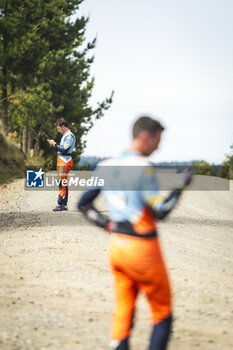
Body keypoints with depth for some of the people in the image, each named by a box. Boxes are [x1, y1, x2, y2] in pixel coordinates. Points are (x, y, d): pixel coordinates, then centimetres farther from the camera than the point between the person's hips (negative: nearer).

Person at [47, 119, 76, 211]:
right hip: (61, 161, 11)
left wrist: (54, 144, -11)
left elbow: (64, 150, -20)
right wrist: (54, 145, 9)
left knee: (62, 183, -12)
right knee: (63, 183, 11)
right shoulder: (65, 135, 20)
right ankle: (64, 205, 14)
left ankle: (60, 204, -14)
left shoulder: (69, 136, -12)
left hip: (65, 162, -11)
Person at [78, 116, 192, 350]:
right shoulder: (142, 166, -16)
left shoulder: (107, 166, 7)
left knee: (123, 313, 12)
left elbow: (83, 204, 11)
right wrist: (180, 188, -6)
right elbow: (160, 211, -17)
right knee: (162, 314, 6)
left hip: (117, 245, 7)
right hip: (143, 248, -7)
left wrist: (108, 224, 8)